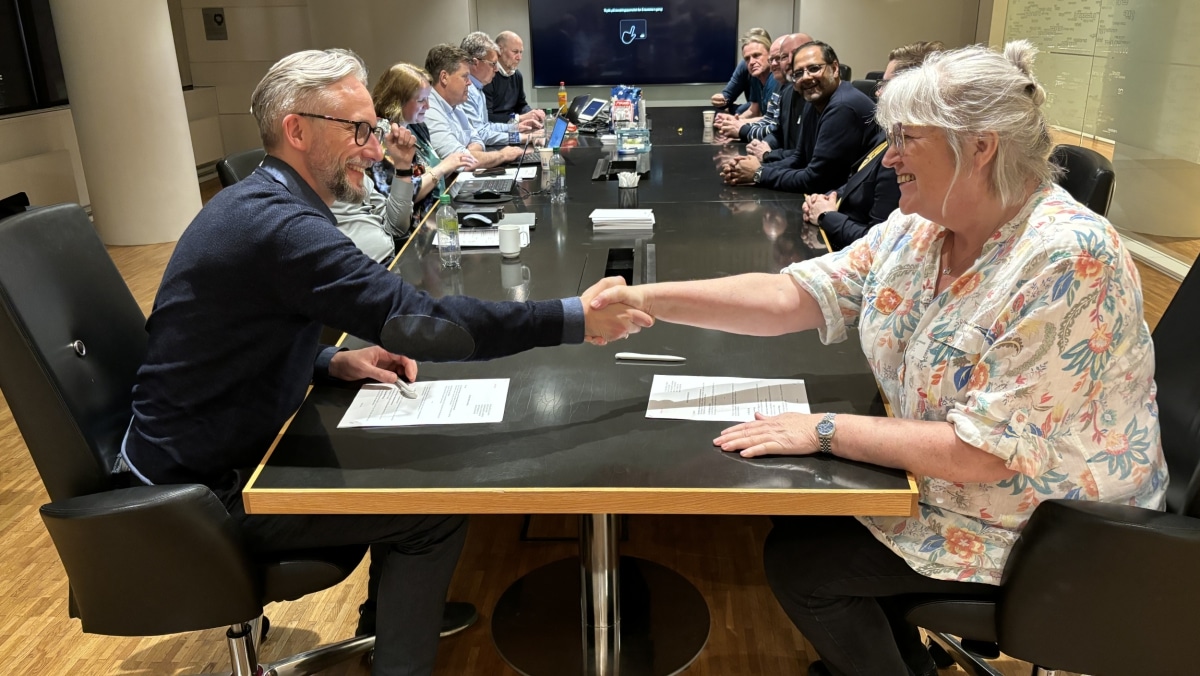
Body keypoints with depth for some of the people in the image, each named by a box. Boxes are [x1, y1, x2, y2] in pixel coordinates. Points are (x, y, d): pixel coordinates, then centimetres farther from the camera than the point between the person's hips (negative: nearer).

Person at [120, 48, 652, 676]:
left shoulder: (254, 203, 3)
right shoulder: (278, 225, -28)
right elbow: (418, 320, -33)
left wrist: (333, 361, -4)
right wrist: (575, 319, -30)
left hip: (200, 450, 9)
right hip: (206, 489, -9)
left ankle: (397, 607, 32)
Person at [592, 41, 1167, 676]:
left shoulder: (1066, 261, -29)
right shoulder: (917, 229, -6)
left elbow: (983, 453, -29)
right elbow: (789, 296, -9)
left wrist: (825, 430, -25)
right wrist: (649, 299, -18)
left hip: (1041, 524, -7)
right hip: (941, 473, 7)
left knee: (796, 559, -6)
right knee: (797, 508, 9)